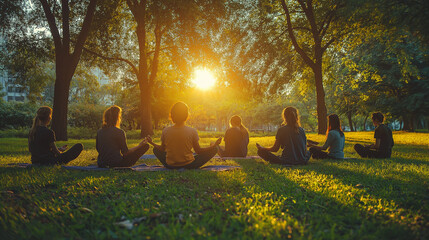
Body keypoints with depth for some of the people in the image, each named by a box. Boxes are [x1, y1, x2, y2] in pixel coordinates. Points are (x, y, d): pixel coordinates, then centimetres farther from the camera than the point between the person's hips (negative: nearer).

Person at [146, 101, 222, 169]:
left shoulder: (165, 131, -14)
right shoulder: (192, 131, -19)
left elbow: (162, 149, 1)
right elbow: (198, 151, -9)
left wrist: (152, 143, 19)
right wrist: (215, 144, 2)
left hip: (170, 165, -1)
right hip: (188, 165, 2)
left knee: (156, 149, 27)